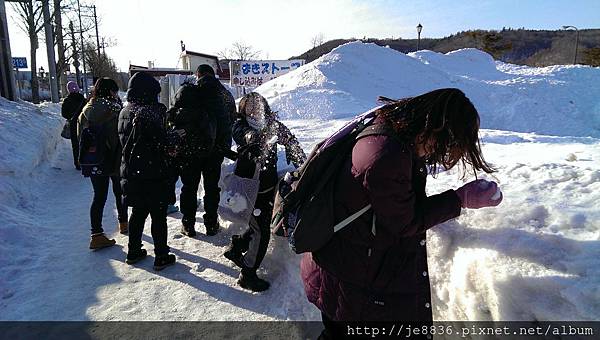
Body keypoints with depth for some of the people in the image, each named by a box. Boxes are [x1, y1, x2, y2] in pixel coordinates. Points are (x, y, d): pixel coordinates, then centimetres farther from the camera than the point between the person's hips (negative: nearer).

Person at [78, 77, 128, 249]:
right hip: (115, 161, -4)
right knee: (119, 193, 16)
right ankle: (123, 223, 31)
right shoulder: (114, 109, -14)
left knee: (99, 197, 7)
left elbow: (80, 136, 8)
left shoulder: (86, 110, 3)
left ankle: (96, 234, 4)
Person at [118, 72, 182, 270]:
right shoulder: (148, 112, -19)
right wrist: (177, 136, 0)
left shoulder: (125, 112, 8)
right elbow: (161, 142, -21)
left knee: (138, 212, 20)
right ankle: (161, 257, 13)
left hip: (131, 172, 8)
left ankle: (133, 252, 30)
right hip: (152, 174, -8)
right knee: (158, 215, 4)